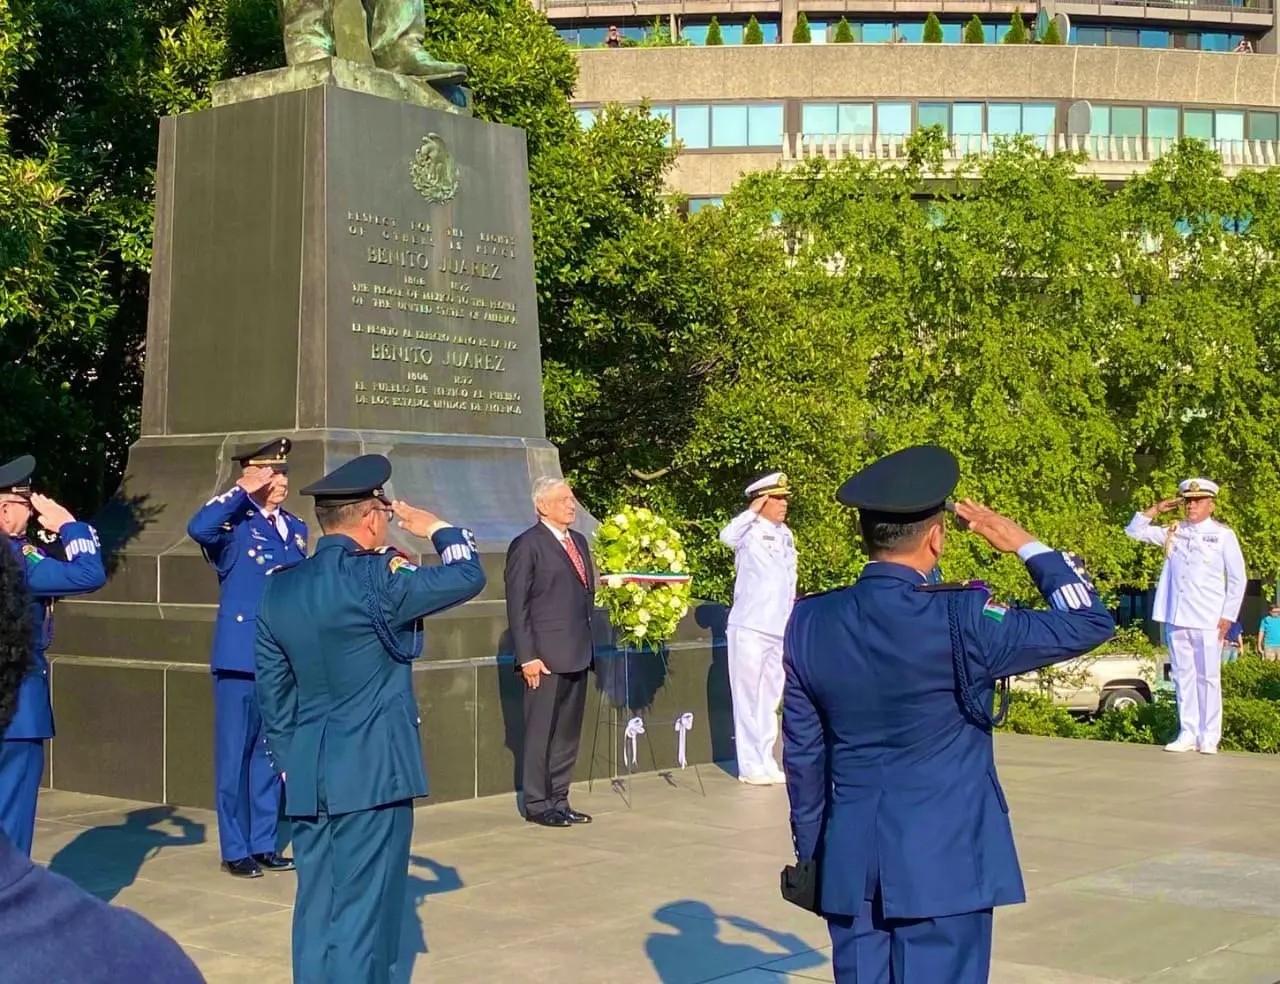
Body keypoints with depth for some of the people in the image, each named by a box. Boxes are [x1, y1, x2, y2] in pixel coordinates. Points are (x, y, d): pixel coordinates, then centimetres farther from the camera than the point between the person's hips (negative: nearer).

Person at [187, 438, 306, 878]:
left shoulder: (296, 528, 14)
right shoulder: (235, 522, -6)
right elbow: (198, 528, -29)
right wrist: (243, 491, -21)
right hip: (241, 655, -6)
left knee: (270, 752, 12)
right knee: (235, 753, 1)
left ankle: (264, 844, 21)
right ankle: (235, 850, 10)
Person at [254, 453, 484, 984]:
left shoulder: (279, 586, 7)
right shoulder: (372, 578, -15)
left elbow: (272, 687, 11)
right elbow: (468, 577, -7)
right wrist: (439, 530, 11)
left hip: (305, 775, 7)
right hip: (372, 771, -7)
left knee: (315, 911, 13)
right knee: (361, 915, -1)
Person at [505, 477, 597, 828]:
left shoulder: (579, 541, 15)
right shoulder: (527, 546, -8)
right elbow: (517, 606, -10)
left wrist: (588, 643, 13)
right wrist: (527, 656, -15)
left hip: (578, 655, 7)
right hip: (546, 657, -7)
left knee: (568, 734, 11)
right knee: (541, 734, 0)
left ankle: (558, 801, 20)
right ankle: (537, 804, 9)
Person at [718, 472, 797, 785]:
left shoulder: (785, 534, 12)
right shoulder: (750, 532, -9)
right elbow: (726, 536, -33)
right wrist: (753, 511, -23)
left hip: (780, 630, 7)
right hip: (750, 628, -7)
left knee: (770, 699, 12)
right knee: (748, 698, 0)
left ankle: (766, 761, 19)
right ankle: (750, 765, 5)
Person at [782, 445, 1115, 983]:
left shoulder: (808, 623, -1)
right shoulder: (960, 619, -16)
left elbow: (802, 753, 7)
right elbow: (1089, 623, -6)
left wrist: (811, 851, 19)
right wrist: (1026, 544, 4)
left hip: (849, 860, 5)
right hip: (944, 858, -4)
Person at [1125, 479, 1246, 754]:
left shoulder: (1223, 536, 1)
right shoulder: (1173, 533, 12)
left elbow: (1237, 579, 1)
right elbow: (1135, 531, 16)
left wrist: (1228, 616, -5)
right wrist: (1156, 509, 4)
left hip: (1207, 621, -4)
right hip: (1177, 618, 4)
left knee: (1208, 678, -1)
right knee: (1183, 677, 6)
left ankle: (1209, 738, 3)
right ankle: (1187, 734, 10)